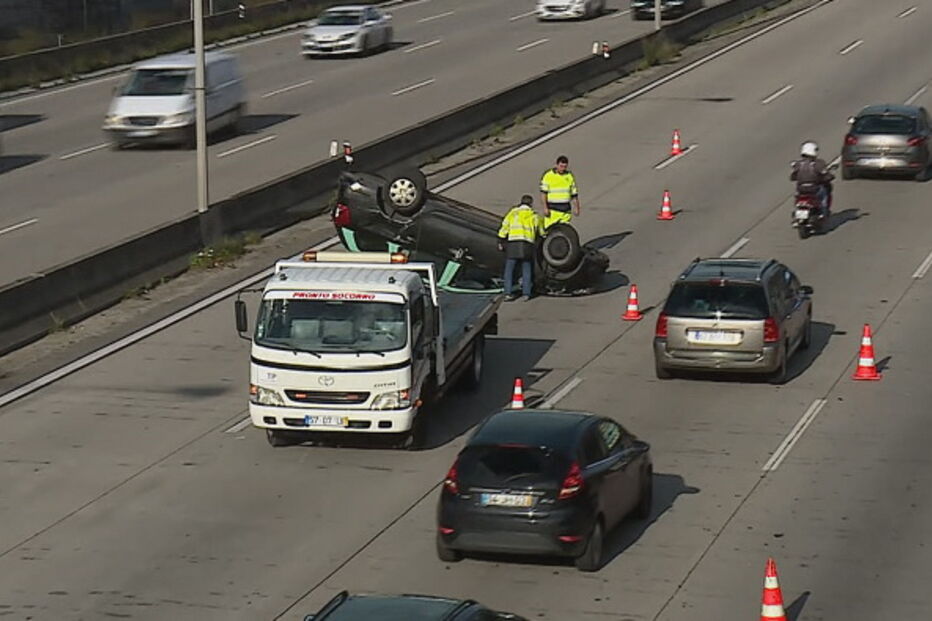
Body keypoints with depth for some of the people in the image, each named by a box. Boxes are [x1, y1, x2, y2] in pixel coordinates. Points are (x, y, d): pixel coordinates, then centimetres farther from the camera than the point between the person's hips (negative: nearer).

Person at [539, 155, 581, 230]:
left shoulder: (570, 176, 11)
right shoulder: (548, 175, -2)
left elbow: (574, 194, 17)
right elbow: (543, 193, -6)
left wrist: (576, 207, 10)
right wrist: (545, 207, -13)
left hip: (565, 210, 4)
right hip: (552, 209, -4)